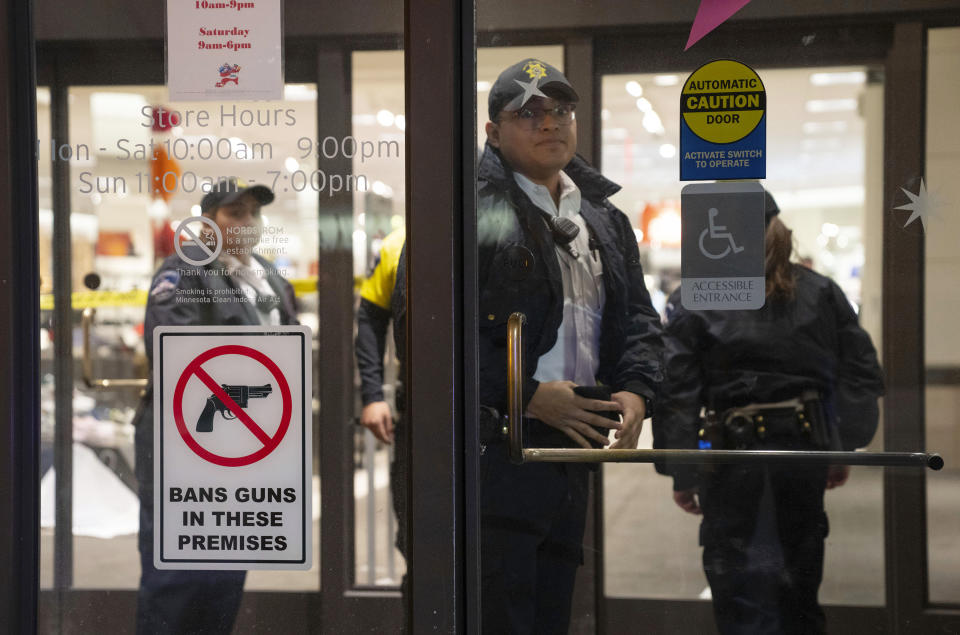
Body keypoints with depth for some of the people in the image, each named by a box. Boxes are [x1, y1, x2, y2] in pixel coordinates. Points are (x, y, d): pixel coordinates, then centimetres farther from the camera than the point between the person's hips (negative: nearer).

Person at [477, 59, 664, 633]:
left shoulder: (606, 221, 20)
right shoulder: (473, 210, -5)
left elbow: (640, 321, 20)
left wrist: (636, 390, -1)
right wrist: (529, 394, -17)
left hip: (574, 448, 7)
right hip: (495, 450, -7)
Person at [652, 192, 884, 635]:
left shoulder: (691, 303, -5)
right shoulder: (821, 293, 6)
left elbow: (676, 394, -8)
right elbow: (861, 376, 6)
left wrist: (681, 474, -4)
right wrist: (843, 449, 12)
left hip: (734, 452, -4)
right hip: (806, 446, 4)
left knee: (742, 593, 2)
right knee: (799, 587, 20)